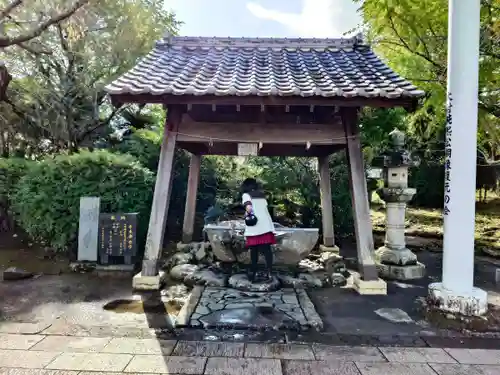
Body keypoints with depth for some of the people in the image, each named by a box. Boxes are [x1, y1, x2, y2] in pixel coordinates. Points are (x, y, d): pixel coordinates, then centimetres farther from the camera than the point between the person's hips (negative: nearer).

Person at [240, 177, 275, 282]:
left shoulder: (246, 195, 6)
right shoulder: (262, 195, 22)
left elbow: (249, 207, -12)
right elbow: (265, 207, 15)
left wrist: (247, 214, 5)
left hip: (254, 227, -3)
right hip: (266, 225, 4)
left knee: (254, 250, 5)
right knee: (267, 249, 1)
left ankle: (253, 273, 13)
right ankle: (269, 272, -8)